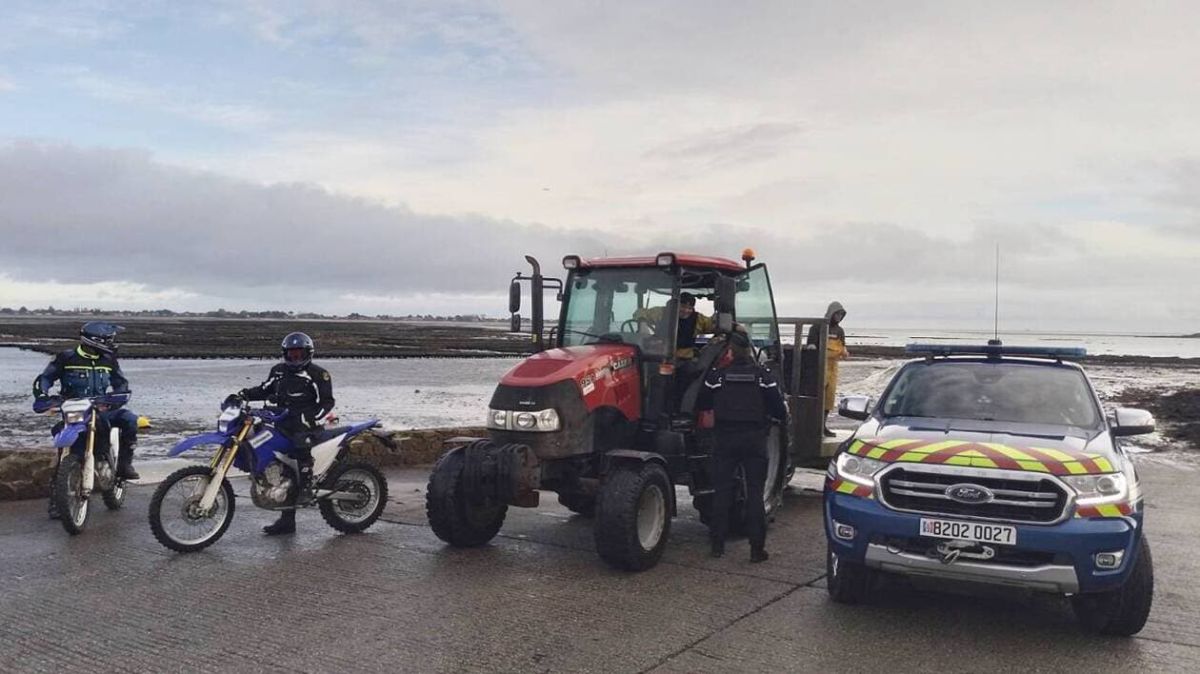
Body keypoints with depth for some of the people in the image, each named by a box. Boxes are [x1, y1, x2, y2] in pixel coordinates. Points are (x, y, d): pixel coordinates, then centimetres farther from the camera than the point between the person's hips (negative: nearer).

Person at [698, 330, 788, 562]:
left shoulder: (717, 375, -5)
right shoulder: (763, 376, -4)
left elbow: (703, 404, 5)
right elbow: (779, 410, -6)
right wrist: (784, 411, 17)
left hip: (724, 439, 0)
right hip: (754, 439, 0)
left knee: (722, 491, 9)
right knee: (755, 493, 5)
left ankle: (718, 544, 13)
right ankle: (757, 548, 5)